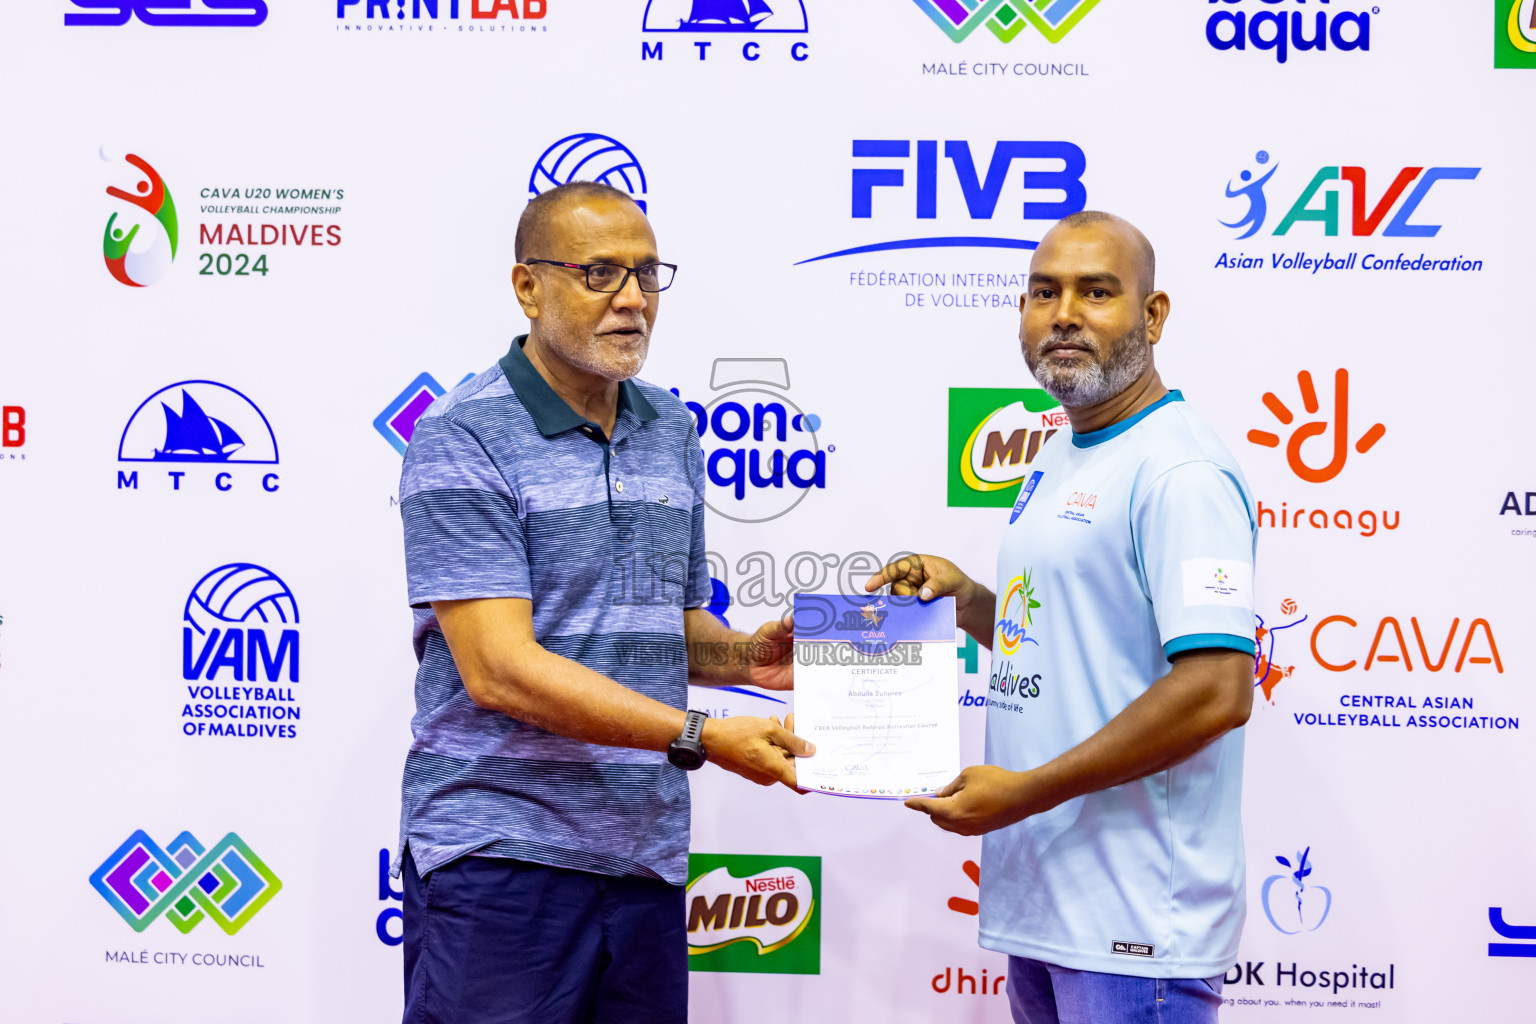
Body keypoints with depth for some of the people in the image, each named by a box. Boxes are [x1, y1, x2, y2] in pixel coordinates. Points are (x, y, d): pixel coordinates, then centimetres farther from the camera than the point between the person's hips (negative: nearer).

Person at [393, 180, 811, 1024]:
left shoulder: (672, 433, 12)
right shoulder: (463, 439, -10)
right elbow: (499, 669, -18)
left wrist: (744, 656, -1)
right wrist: (701, 737, -21)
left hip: (646, 855, 6)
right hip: (502, 854, -6)